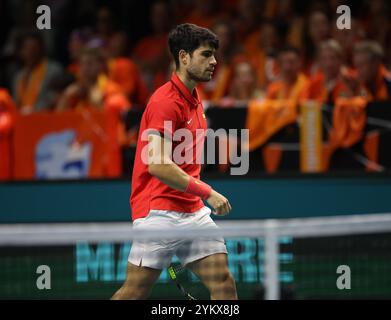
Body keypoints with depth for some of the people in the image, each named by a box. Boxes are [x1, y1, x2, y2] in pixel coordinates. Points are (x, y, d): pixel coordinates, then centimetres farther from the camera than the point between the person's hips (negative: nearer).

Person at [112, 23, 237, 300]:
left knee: (224, 283, -2)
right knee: (135, 293, -3)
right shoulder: (165, 101, -15)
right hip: (158, 212, -9)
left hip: (193, 212, 9)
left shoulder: (194, 99, 15)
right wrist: (207, 193, -21)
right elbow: (158, 165, -23)